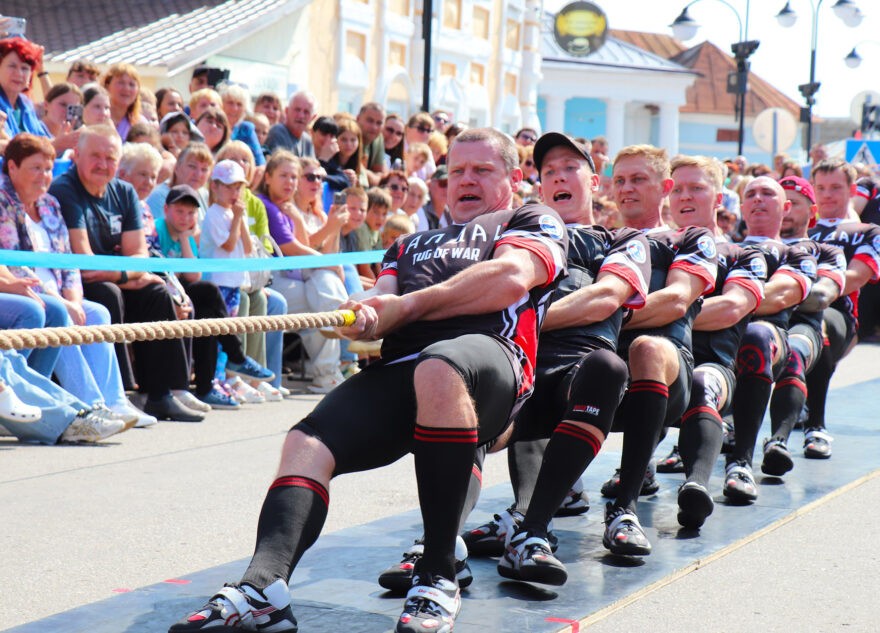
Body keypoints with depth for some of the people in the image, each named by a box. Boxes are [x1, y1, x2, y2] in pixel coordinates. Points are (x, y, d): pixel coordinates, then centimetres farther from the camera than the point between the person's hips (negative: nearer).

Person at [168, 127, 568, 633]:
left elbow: (511, 278, 0)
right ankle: (265, 585, -43)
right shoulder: (413, 244, 38)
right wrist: (368, 317, -3)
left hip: (490, 354, -5)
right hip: (397, 370, 5)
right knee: (307, 443, -22)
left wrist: (408, 305, 3)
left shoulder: (535, 223, 21)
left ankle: (439, 578, -33)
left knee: (438, 367, -40)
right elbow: (384, 304, 23)